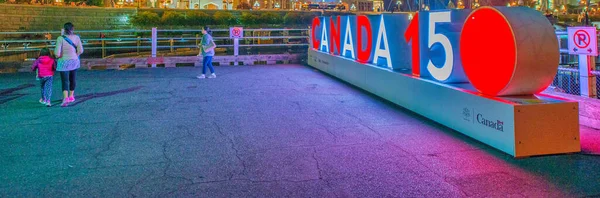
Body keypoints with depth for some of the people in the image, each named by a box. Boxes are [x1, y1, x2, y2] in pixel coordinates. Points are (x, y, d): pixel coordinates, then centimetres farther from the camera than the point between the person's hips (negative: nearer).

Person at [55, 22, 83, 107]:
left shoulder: (60, 38, -16)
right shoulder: (76, 37, -6)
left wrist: (58, 56, 3)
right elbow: (80, 50, -8)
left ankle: (65, 98, -22)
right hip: (74, 61, 3)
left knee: (65, 81, -2)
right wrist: (75, 56, 9)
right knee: (72, 79, 20)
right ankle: (71, 96, 33)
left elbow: (57, 53, -19)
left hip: (64, 62, -3)